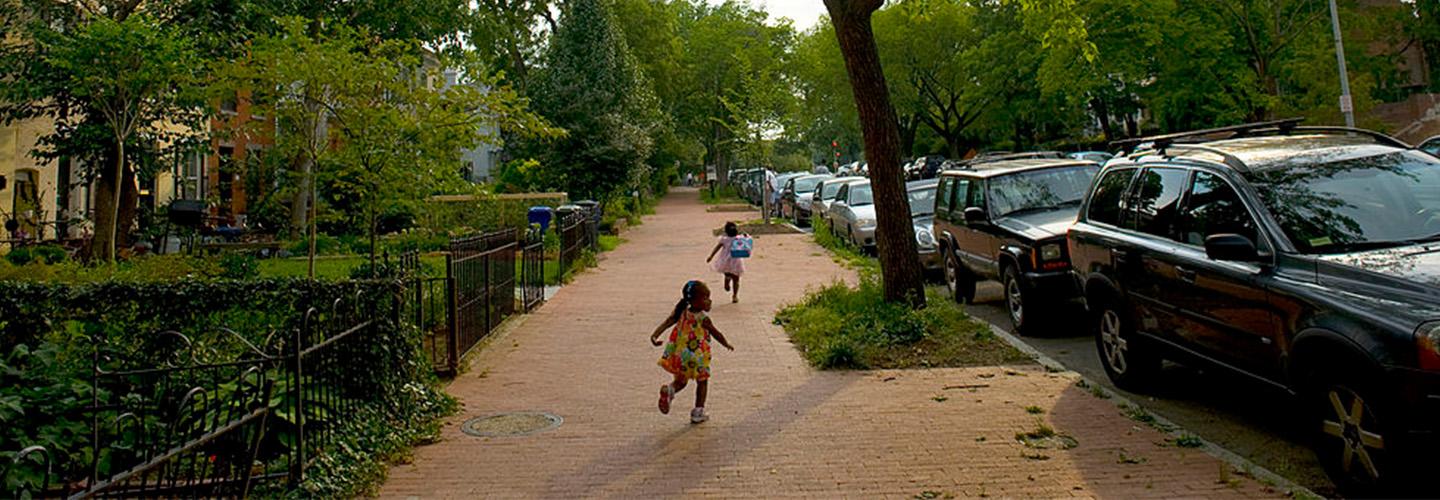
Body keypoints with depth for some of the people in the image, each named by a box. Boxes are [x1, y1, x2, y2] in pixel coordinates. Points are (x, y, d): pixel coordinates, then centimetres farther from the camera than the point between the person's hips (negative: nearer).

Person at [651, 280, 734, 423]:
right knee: (702, 382, 15)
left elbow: (666, 323, -6)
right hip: (697, 357, -5)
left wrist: (654, 336, -11)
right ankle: (698, 413, 16)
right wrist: (727, 344, 11)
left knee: (680, 381, 19)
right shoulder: (703, 318, -16)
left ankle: (669, 390, -14)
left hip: (679, 356, 5)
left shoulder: (681, 313, 1)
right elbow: (716, 334, -5)